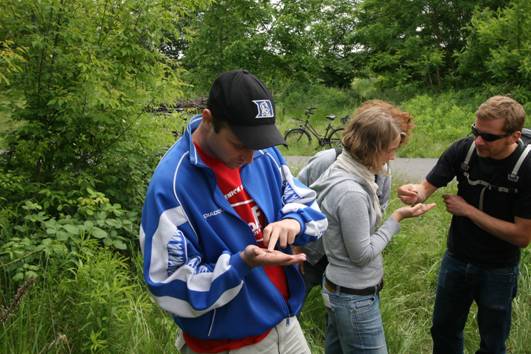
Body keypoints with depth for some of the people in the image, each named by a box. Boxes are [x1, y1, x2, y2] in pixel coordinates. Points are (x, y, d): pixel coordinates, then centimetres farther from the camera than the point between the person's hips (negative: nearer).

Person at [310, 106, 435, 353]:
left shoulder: (339, 172, 0)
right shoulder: (351, 193, -29)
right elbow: (362, 254, -20)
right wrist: (397, 218, -15)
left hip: (338, 288, 9)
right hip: (355, 300, -9)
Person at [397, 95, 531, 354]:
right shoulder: (463, 149, -16)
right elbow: (428, 186, -15)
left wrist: (468, 210, -23)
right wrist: (415, 193, -39)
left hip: (498, 270, -3)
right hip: (456, 259, 3)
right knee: (444, 331, 22)